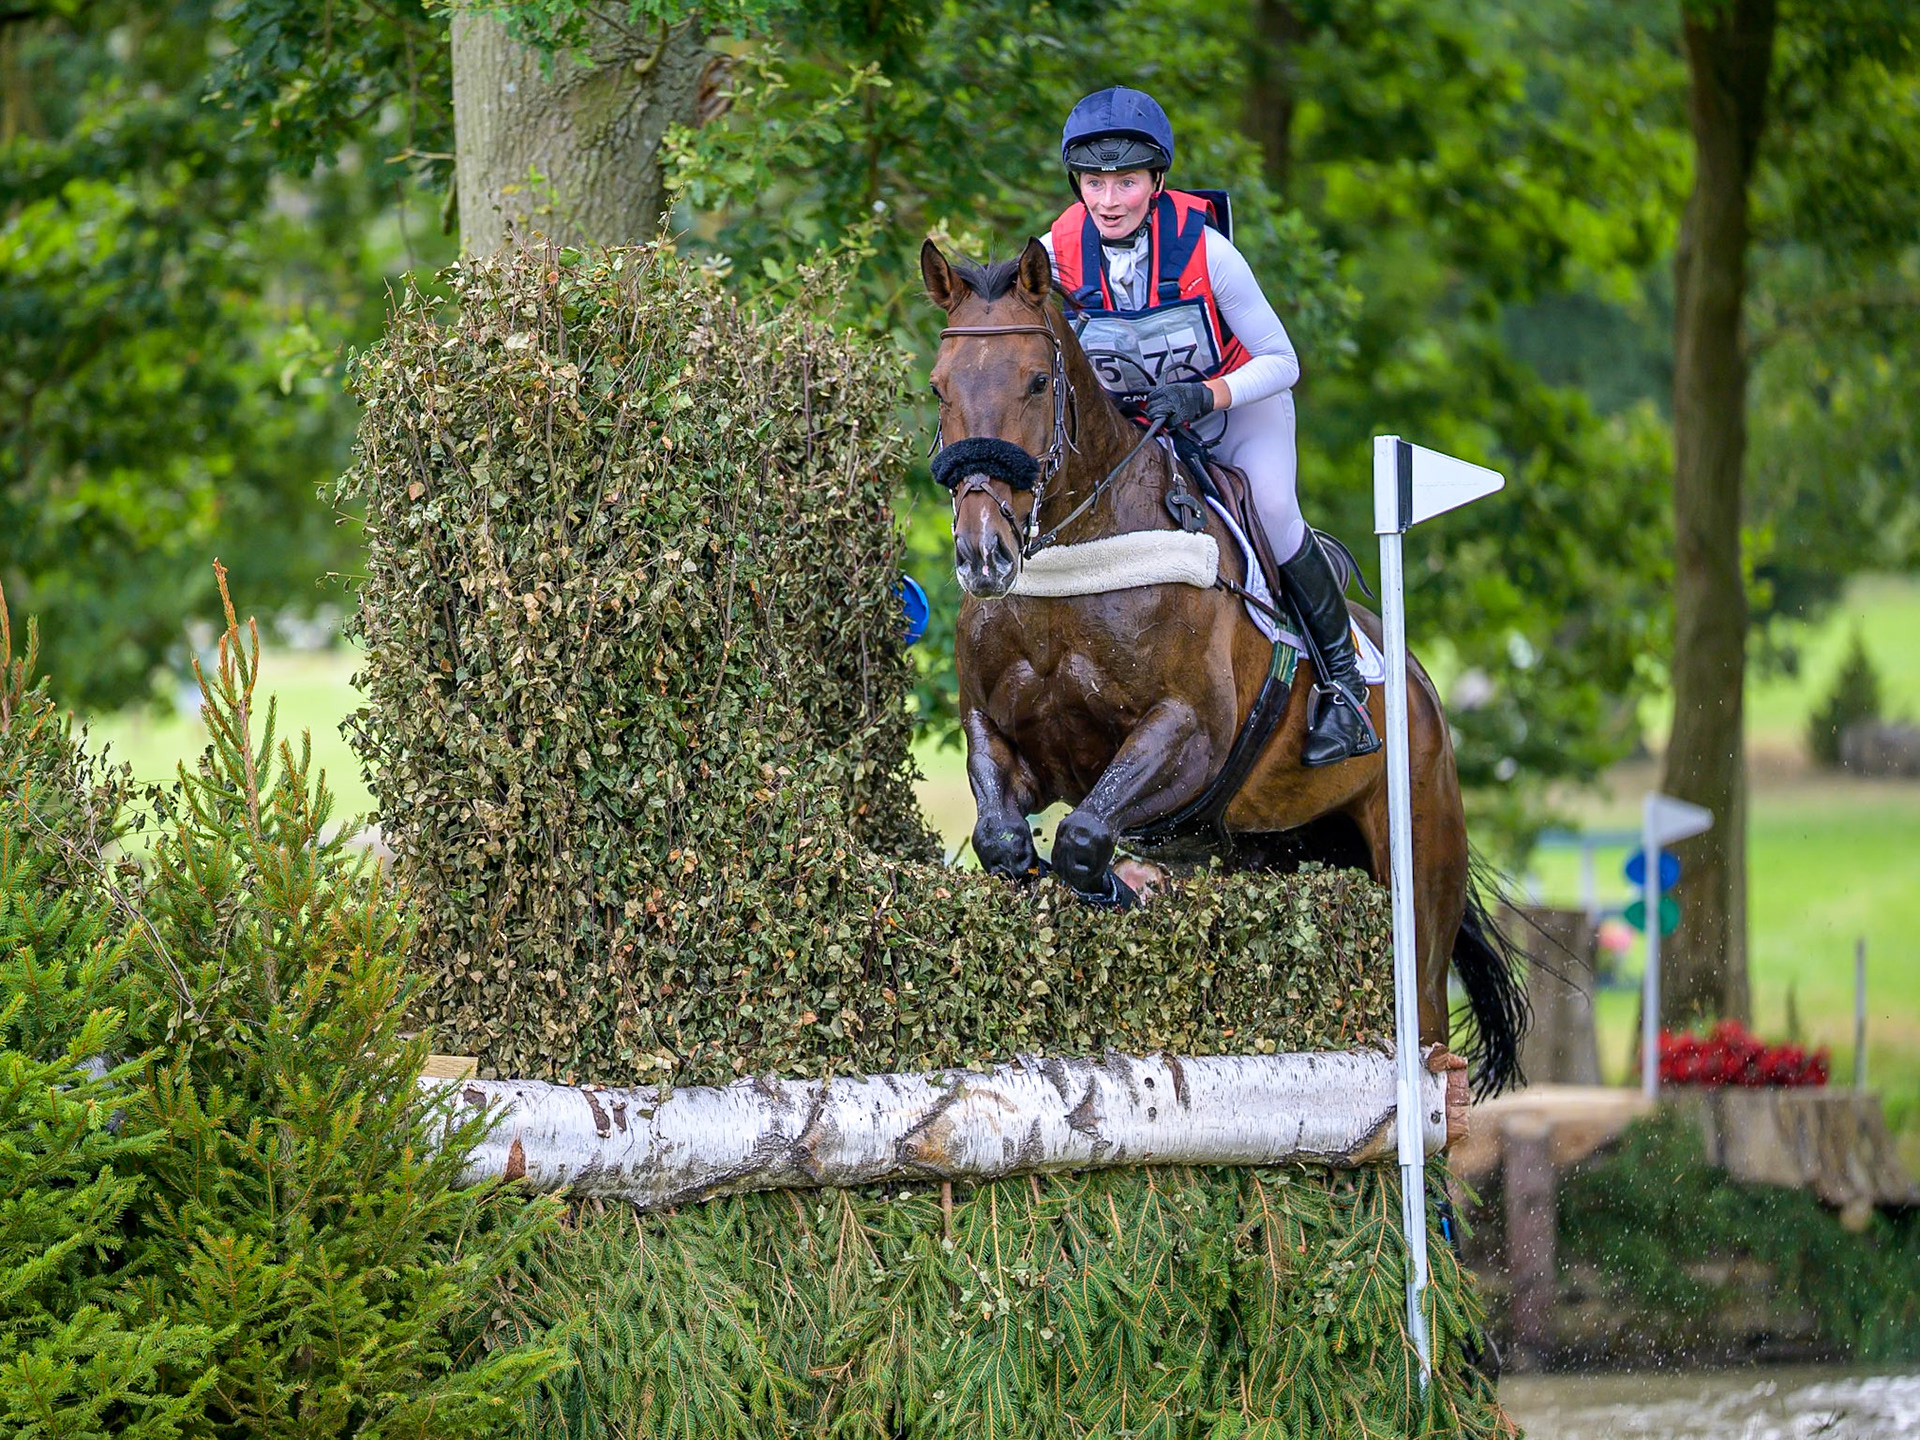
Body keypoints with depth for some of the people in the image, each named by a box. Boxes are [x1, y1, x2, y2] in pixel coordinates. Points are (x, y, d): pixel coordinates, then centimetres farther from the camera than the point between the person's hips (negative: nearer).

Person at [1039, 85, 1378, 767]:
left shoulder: (1204, 250, -29)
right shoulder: (1056, 255, -21)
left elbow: (1282, 363, -22)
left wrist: (1203, 397, -38)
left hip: (1242, 403, -3)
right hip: (1132, 421, 3)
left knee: (1270, 510, -26)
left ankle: (1341, 679, -9)